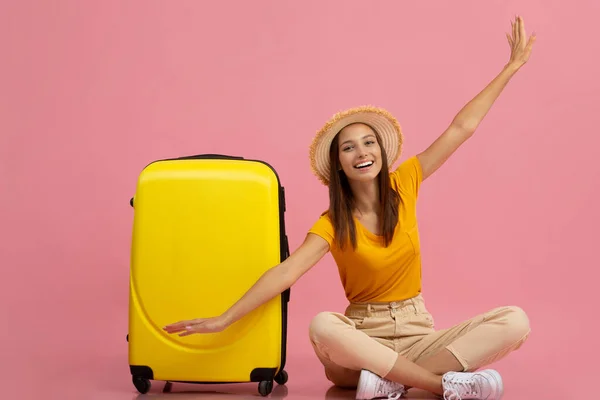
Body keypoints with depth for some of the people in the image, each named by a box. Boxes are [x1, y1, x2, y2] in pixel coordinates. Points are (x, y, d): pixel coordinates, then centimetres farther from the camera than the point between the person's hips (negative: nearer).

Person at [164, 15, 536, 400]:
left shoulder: (403, 185, 2)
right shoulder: (333, 224, -5)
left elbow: (461, 127, 3)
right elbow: (286, 272, -16)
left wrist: (513, 66, 7)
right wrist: (224, 319, -28)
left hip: (418, 330, 3)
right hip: (363, 336, -2)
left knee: (516, 321, -21)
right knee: (322, 327, -37)